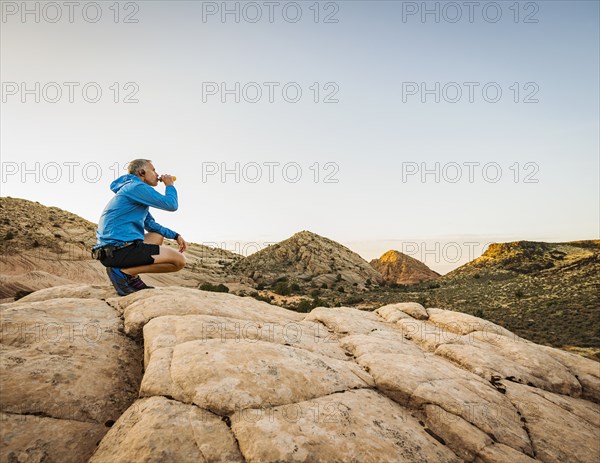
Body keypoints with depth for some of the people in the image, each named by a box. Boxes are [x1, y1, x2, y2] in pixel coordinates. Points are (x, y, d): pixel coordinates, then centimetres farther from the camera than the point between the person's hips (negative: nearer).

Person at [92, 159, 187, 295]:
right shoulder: (137, 187, -8)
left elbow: (151, 224, 27)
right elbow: (171, 204, -13)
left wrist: (175, 236, 18)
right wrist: (169, 185, 6)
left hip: (111, 249, 10)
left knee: (158, 235, 31)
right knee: (179, 260, -13)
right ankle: (124, 272, -12)